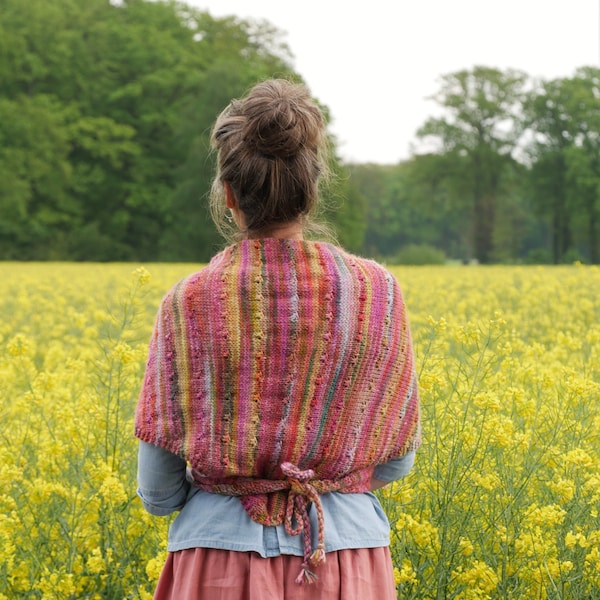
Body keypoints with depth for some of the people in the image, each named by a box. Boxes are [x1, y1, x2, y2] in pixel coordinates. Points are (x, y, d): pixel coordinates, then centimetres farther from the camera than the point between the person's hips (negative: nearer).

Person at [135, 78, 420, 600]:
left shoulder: (189, 303, -9)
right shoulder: (377, 292, -6)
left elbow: (157, 490, -4)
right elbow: (395, 461, 3)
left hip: (220, 550, -1)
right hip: (347, 552, 1)